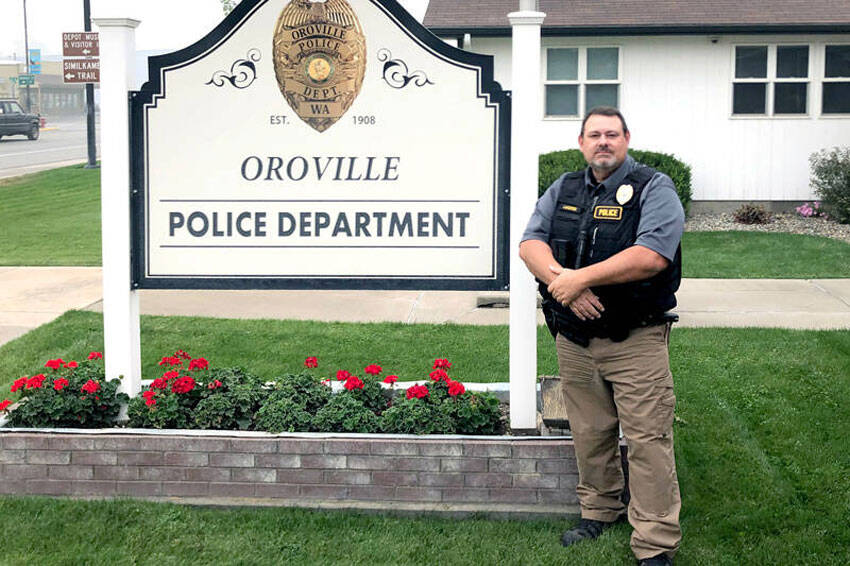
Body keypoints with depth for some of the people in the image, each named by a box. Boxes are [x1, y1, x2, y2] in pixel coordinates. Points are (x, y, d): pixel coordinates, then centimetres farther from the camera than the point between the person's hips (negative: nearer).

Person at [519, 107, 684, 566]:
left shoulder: (654, 189, -5)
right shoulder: (564, 190, 12)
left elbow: (652, 256, -19)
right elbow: (530, 243, 3)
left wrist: (581, 278, -18)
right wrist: (561, 279, -17)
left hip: (635, 341, -5)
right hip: (574, 338, 5)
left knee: (647, 439, -5)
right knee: (589, 433, 15)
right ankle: (598, 511, 33)